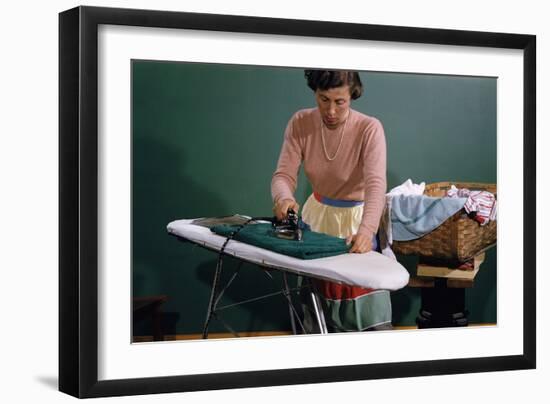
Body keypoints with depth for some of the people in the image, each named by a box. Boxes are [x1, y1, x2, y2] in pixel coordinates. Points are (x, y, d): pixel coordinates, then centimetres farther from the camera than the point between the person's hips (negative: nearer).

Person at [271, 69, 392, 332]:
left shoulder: (369, 129, -22)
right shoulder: (300, 123, -12)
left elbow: (375, 184, -33)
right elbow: (284, 174, -15)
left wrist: (366, 230, -51)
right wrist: (284, 198, -40)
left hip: (357, 218, -3)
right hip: (318, 215, 3)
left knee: (371, 317, -5)